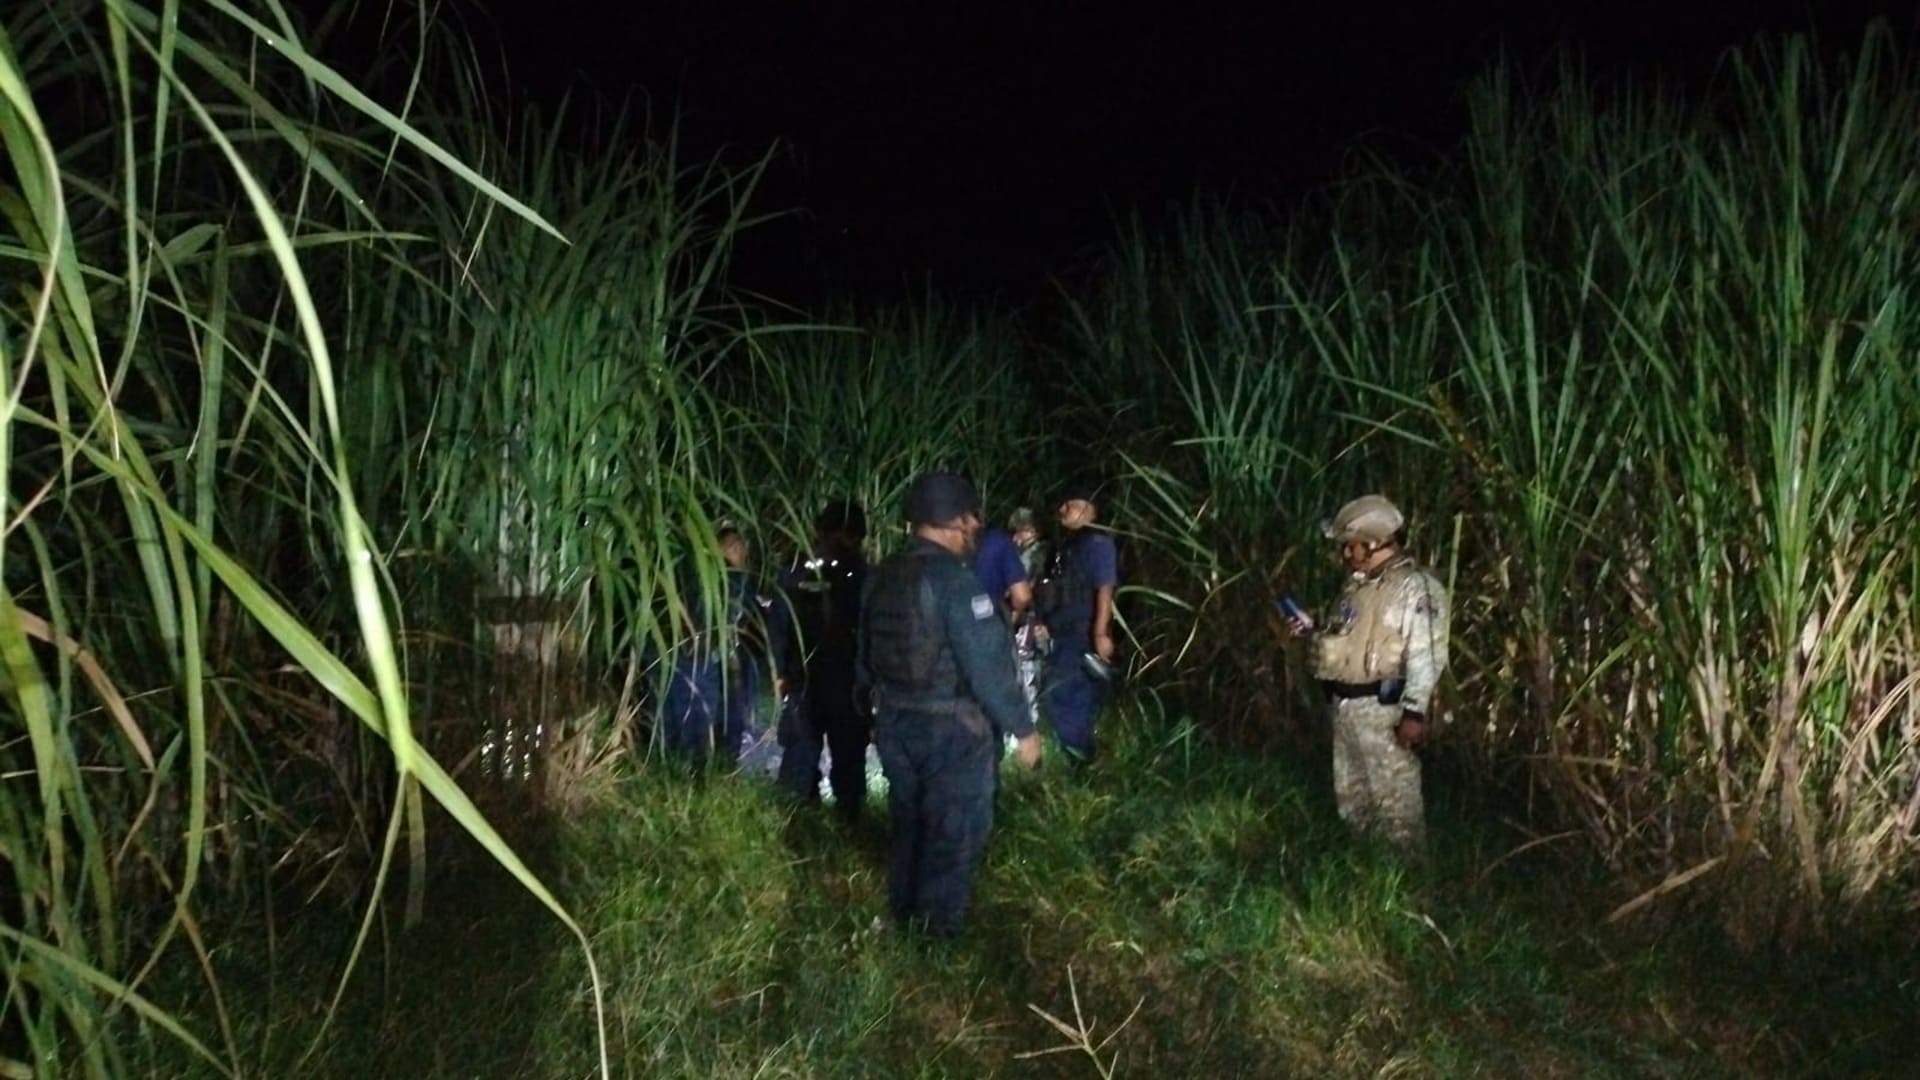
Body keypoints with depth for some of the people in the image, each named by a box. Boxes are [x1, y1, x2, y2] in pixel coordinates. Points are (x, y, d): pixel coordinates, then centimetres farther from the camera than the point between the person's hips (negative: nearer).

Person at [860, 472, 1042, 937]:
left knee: (908, 824, 21)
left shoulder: (881, 577, 4)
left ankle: (904, 918, 35)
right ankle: (938, 931, 17)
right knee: (954, 834, 7)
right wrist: (1022, 728, -13)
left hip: (895, 723, 8)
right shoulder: (954, 579, -22)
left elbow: (866, 657, 13)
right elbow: (988, 665, -22)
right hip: (951, 729, -8)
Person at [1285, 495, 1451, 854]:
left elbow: (1425, 657, -17)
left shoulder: (1415, 586, -12)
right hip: (1345, 704, 9)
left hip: (1382, 707, -9)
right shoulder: (1358, 585, 15)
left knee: (1395, 798, -4)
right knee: (1351, 795, 17)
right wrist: (1314, 631, 8)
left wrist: (1414, 713, -22)